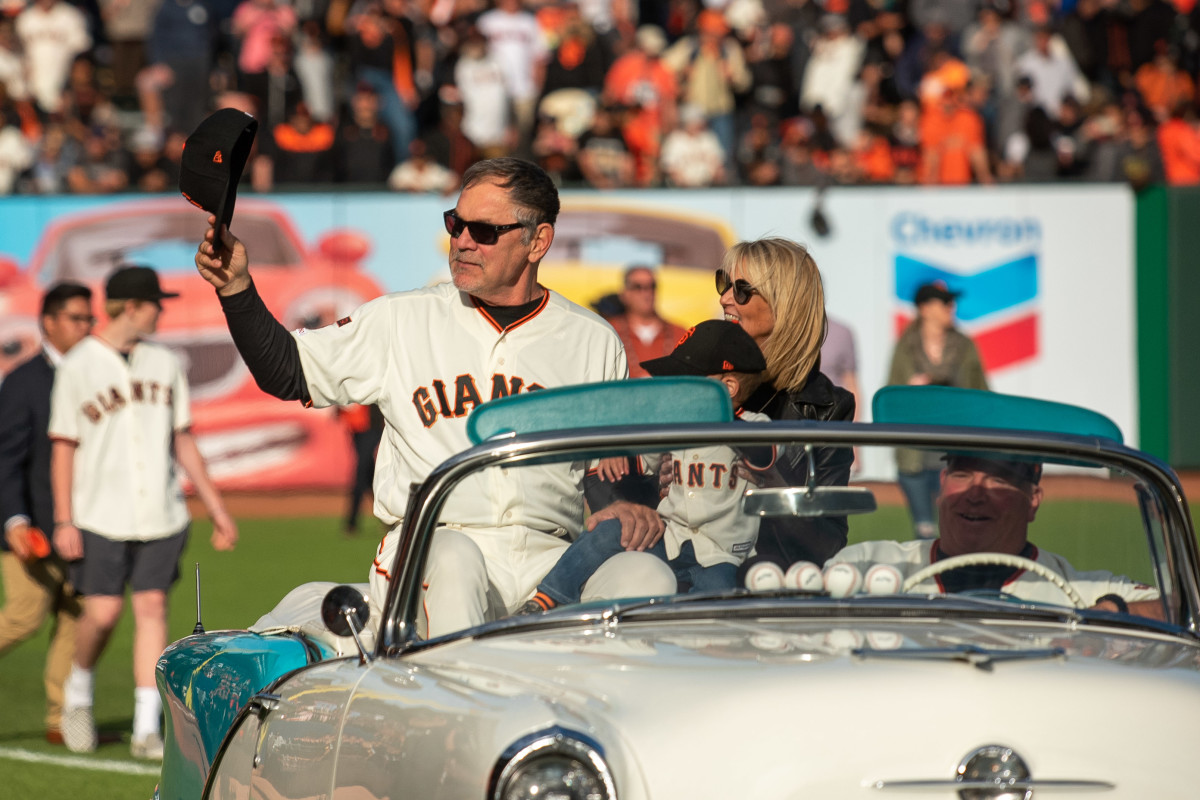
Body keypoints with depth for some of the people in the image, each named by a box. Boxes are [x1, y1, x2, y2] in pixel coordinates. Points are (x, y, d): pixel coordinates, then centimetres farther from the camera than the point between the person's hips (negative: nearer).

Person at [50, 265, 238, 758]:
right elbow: (63, 447, -2)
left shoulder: (165, 364, 10)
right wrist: (64, 522, -9)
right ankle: (78, 689, 23)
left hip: (160, 513, 3)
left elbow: (182, 441, 14)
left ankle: (147, 729, -3)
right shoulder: (78, 367, -3)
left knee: (152, 609, -3)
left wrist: (216, 509, 11)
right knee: (103, 612, -7)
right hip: (101, 515, -3)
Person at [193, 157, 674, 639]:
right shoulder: (401, 321, 13)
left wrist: (623, 508, -1)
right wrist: (236, 288, 1)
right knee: (453, 558, -39)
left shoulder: (594, 343, 15)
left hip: (547, 559, 1)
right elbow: (288, 373, 14)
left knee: (647, 578, -29)